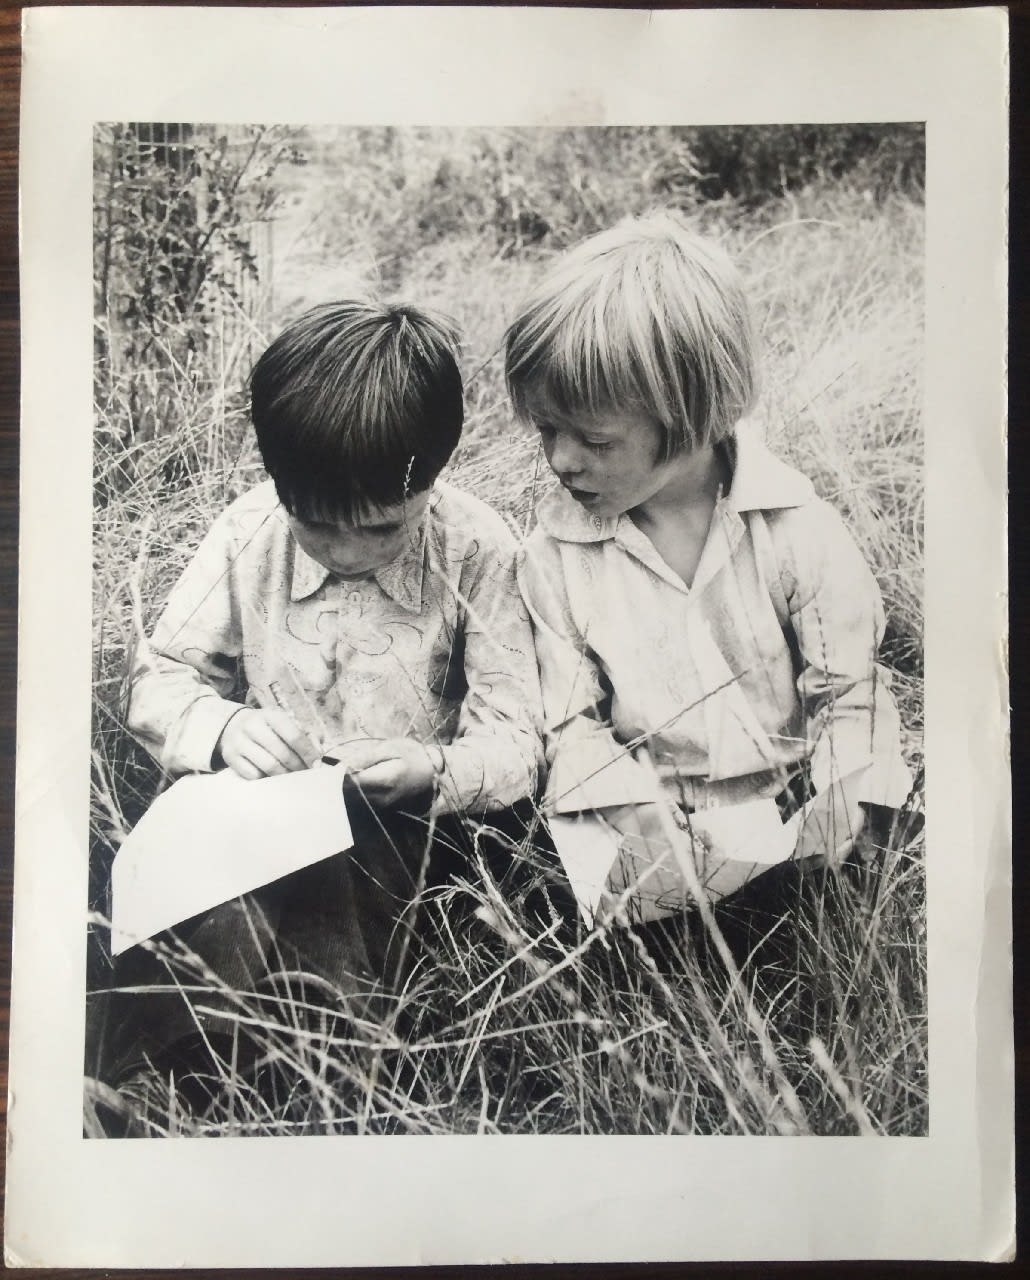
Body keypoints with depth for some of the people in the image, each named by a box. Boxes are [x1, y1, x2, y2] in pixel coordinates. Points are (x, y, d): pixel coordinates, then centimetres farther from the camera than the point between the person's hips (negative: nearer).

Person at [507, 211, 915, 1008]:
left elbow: (849, 701, -3)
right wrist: (653, 838, -16)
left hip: (791, 819, 0)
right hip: (649, 829, 1)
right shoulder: (555, 554, -7)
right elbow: (572, 726, -3)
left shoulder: (797, 527, -11)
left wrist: (820, 850, -10)